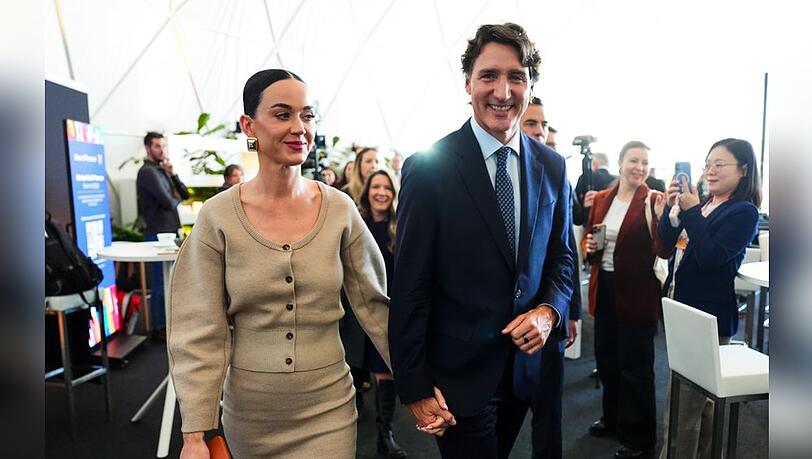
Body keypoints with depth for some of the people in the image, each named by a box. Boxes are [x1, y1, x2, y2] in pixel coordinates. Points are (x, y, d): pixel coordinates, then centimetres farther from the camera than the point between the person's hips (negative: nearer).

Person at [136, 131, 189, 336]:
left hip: (171, 232, 9)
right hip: (158, 234, -9)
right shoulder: (148, 172, -11)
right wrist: (176, 199, 3)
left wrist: (173, 174, -3)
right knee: (161, 282, -4)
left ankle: (169, 321, 25)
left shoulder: (162, 171, 16)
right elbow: (168, 202, -20)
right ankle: (159, 328, 5)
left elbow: (185, 195, 10)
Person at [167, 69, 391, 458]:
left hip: (328, 409, 0)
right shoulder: (218, 217, -11)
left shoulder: (340, 209, -7)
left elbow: (375, 303, -1)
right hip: (247, 411, 1)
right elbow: (200, 332, -8)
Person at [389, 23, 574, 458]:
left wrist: (549, 310, -10)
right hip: (460, 372, -5)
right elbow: (410, 287, -13)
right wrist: (414, 387, -11)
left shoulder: (552, 166, 1)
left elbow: (561, 256, 11)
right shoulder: (428, 167, -14)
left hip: (533, 361, 6)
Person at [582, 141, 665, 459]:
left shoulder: (653, 201, -10)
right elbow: (588, 237, 16)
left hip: (637, 293, -6)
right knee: (606, 357, 19)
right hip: (604, 287, 6)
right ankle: (613, 417, 42)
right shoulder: (601, 199, 6)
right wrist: (589, 246, -6)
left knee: (635, 365, 6)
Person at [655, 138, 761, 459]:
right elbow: (665, 248, 6)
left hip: (708, 319, -8)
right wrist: (671, 207, -7)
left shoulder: (744, 212, -11)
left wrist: (691, 211, -20)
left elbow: (710, 257, -22)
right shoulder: (701, 204, 10)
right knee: (701, 401, 23)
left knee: (681, 410, -1)